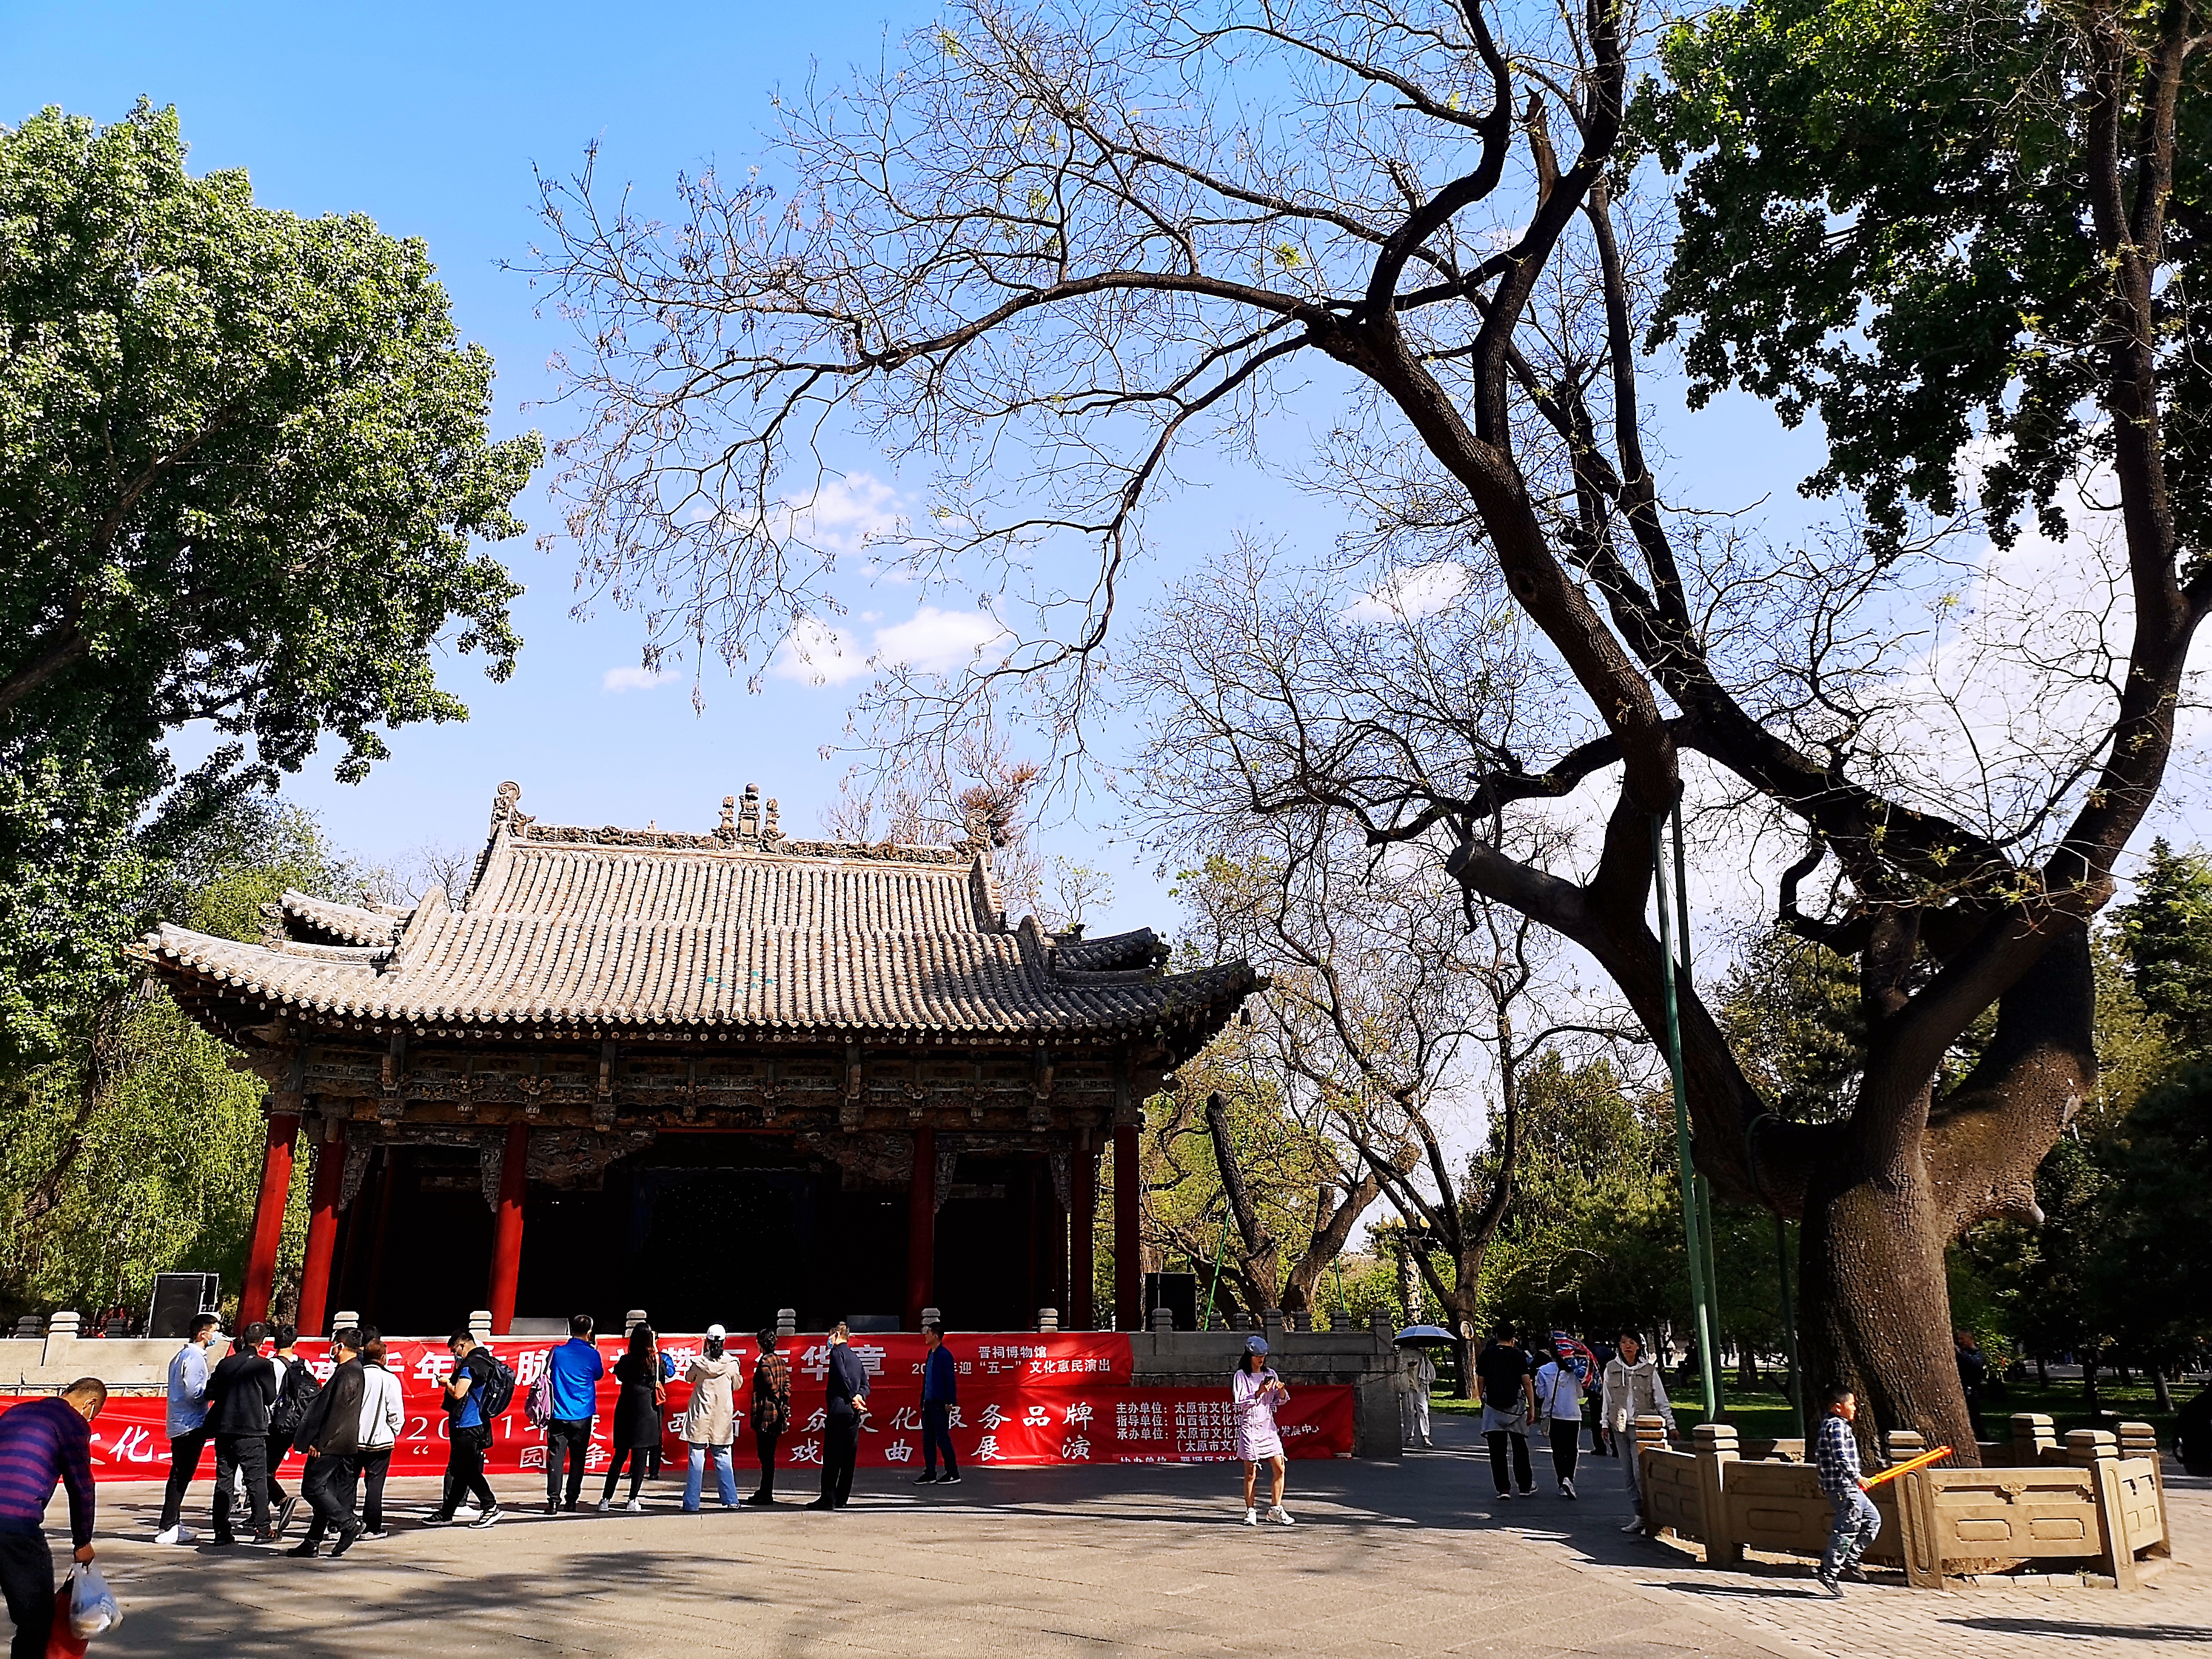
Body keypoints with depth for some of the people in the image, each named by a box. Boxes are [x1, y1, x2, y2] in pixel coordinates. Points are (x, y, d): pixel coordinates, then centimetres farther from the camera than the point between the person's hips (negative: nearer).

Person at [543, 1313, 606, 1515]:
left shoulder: (557, 1352, -3)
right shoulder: (592, 1354, -7)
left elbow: (547, 1375, 11)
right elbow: (599, 1375, 11)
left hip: (558, 1415, 1)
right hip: (582, 1417, -1)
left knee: (556, 1457, 2)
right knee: (577, 1459, 8)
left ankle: (553, 1500, -5)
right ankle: (572, 1501, 11)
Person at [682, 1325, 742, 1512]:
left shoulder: (699, 1363, -8)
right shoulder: (731, 1363, -6)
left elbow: (688, 1378, 13)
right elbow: (736, 1385, 8)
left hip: (700, 1419, -1)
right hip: (722, 1418, 1)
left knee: (696, 1461, 2)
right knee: (723, 1460, 10)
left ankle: (692, 1503, 3)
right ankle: (731, 1500, 10)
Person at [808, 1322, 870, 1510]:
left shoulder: (837, 1352, -3)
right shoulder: (855, 1357, 21)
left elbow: (843, 1376, -15)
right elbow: (865, 1384, 13)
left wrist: (853, 1397, -8)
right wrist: (859, 1396, -3)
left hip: (839, 1409, -8)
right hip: (854, 1412, 8)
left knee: (831, 1457, -6)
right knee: (848, 1457, 7)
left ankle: (828, 1498, -7)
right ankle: (842, 1498, 9)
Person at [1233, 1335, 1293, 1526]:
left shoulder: (1270, 1374, 11)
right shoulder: (1241, 1376, -4)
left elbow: (1281, 1400, 14)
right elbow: (1240, 1403, -11)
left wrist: (1282, 1390, -8)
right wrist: (1259, 1393, -22)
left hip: (1268, 1427, 5)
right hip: (1249, 1427, -5)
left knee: (1280, 1468, 0)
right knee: (1251, 1472, -2)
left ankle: (1275, 1509, 12)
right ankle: (1250, 1512, 8)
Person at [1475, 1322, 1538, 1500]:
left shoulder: (1487, 1354, 2)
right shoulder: (1519, 1355, -1)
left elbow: (1481, 1381, 3)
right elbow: (1527, 1382, -5)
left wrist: (1483, 1402, 13)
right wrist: (1532, 1407, 0)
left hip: (1493, 1406, 0)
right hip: (1516, 1405, 0)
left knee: (1497, 1450, 2)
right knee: (1520, 1448, 13)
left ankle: (1503, 1488, -2)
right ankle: (1525, 1485, 22)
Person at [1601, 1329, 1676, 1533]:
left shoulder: (1649, 1370, 0)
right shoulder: (1611, 1369, 7)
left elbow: (1661, 1399, 5)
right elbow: (1606, 1398, 13)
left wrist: (1671, 1424, 2)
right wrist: (1605, 1423, 10)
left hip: (1642, 1426, -4)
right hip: (1620, 1426, 4)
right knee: (1629, 1474, 5)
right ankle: (1639, 1516, 11)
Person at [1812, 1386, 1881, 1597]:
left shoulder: (1828, 1425, 17)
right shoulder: (1836, 1426, -14)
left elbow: (1819, 1458, 21)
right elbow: (1841, 1457, -23)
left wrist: (1824, 1484, 24)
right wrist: (1857, 1477, -20)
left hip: (1846, 1487, 11)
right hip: (1844, 1487, -11)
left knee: (1872, 1518, 17)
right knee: (1847, 1530, -8)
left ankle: (1849, 1561, 18)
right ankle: (1829, 1575, -4)